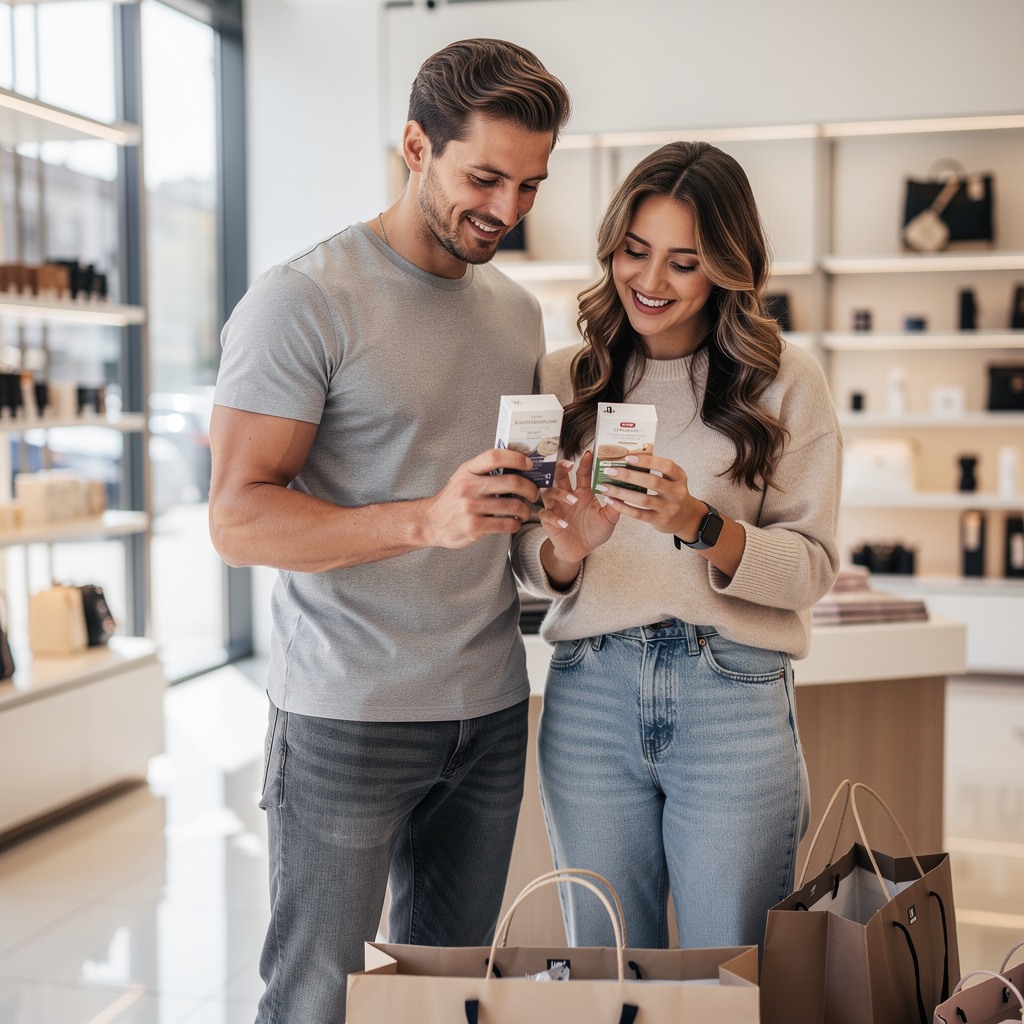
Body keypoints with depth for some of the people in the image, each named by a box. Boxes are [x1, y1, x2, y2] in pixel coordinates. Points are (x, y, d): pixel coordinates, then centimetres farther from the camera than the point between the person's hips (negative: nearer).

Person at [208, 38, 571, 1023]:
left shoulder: (517, 310, 12)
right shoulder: (304, 299, -10)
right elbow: (238, 518, -16)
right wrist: (426, 520, -28)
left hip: (492, 710, 6)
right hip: (347, 714, -6)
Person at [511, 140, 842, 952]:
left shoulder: (785, 381, 1)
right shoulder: (565, 379, 8)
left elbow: (811, 565, -2)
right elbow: (529, 564, 10)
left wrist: (698, 523, -18)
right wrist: (566, 547, -13)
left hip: (735, 699, -2)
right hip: (589, 698, 2)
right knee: (602, 971, 13)